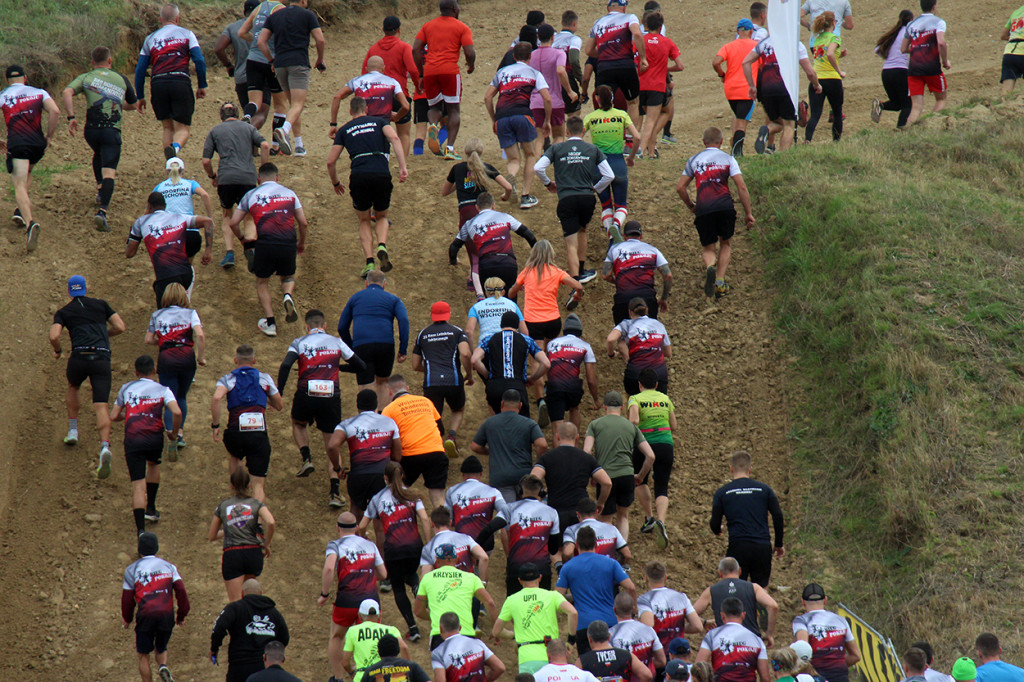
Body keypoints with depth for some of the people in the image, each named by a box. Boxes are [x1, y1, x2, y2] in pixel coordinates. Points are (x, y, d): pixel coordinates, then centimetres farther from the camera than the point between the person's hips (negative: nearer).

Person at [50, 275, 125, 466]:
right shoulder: (101, 305, 19)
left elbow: (53, 336, -2)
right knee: (101, 406, -5)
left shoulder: (63, 312, 14)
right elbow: (120, 327, 13)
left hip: (80, 356, 0)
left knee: (73, 386, 35)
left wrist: (57, 351, 18)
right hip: (102, 357, 0)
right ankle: (105, 447, -27)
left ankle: (73, 430, 29)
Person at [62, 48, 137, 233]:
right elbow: (134, 105, 27)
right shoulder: (121, 79, 14)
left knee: (98, 154, 36)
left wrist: (71, 117, -9)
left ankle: (100, 189, 31)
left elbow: (68, 92, -9)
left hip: (91, 130, 2)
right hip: (112, 130, -2)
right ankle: (102, 210, -28)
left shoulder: (86, 78, 10)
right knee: (108, 172, -10)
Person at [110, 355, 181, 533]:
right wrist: (174, 434, 7)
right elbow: (177, 412, -8)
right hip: (155, 437, 0)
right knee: (153, 464, 34)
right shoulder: (162, 390, 9)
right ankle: (151, 509, 38)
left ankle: (141, 528, -18)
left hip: (132, 439, 0)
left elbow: (113, 416, 17)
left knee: (138, 484, -4)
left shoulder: (126, 389, 15)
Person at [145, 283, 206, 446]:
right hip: (187, 356, 0)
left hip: (166, 358, 0)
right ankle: (180, 431, 12)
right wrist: (201, 357, 1)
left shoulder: (156, 315, 14)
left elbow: (148, 340, 13)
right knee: (182, 397, 20)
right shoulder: (190, 313, 8)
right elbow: (200, 335, -7)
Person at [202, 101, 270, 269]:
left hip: (226, 179, -1)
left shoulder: (214, 131, 15)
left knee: (227, 217, 18)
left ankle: (229, 253, -1)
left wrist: (212, 176, 26)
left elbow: (206, 161, 7)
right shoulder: (248, 128, 17)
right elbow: (265, 145, -1)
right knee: (250, 218, 15)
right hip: (248, 178, 1)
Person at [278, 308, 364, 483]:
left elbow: (286, 366, -10)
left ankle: (306, 458, 7)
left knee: (298, 424, 30)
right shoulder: (336, 342, 11)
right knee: (332, 441, 10)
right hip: (331, 397, 0)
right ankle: (335, 485, -4)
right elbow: (360, 366, 15)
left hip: (306, 396, 0)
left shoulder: (299, 343, 7)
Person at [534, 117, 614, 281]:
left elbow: (538, 168, -4)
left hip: (566, 199, -2)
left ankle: (575, 279, -16)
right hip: (588, 198, 2)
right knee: (582, 230, 28)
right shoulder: (593, 149, 10)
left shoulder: (556, 148, 7)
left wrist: (548, 183, 15)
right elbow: (609, 175, 5)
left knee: (571, 244, -4)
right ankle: (581, 271, 35)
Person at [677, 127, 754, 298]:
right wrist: (748, 214, 7)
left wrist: (691, 206, 31)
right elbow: (741, 187, 2)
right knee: (726, 244, 21)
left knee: (708, 248, 14)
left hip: (703, 210, 1)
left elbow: (680, 188, 16)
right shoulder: (727, 159, 11)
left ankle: (710, 266, -22)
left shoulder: (694, 160, 17)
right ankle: (720, 282, 5)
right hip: (724, 206, -1)